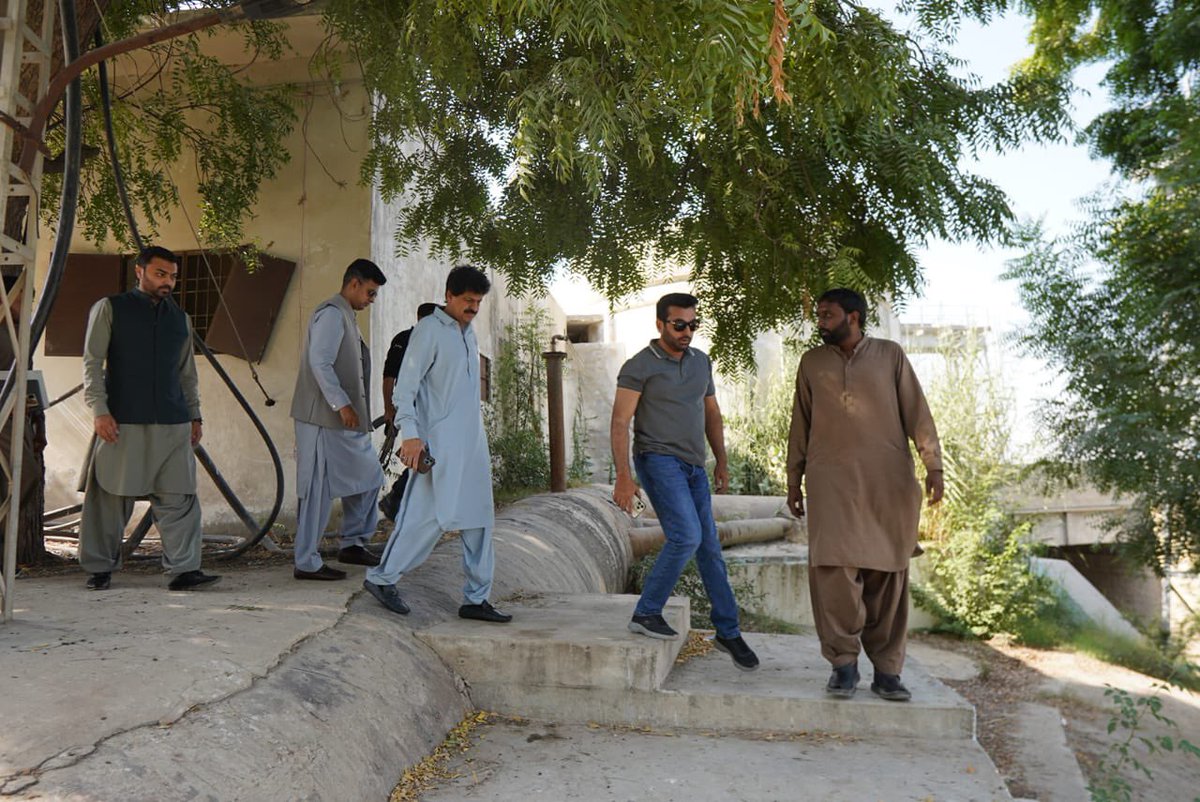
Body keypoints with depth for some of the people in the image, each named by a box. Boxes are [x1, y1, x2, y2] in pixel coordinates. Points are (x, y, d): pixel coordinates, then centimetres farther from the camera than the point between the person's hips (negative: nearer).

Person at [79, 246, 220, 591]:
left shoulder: (180, 318, 17)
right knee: (111, 497, 3)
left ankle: (184, 569, -2)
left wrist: (195, 415, 17)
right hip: (123, 422, -3)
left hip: (173, 423, 3)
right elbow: (92, 362, 1)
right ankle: (100, 568, 18)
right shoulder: (109, 309, 5)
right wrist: (99, 410, -9)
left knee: (179, 498, -3)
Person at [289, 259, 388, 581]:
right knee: (319, 490, -4)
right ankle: (307, 563, 3)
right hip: (325, 419, -10)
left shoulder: (345, 317, 20)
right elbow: (320, 362, -22)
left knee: (367, 478, 14)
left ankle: (353, 543, 24)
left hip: (343, 421, 10)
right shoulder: (331, 314, -12)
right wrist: (342, 404, -23)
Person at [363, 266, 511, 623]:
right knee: (436, 515, -10)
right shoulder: (429, 330, -6)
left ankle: (477, 598, 13)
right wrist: (410, 433, -21)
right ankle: (382, 578, 6)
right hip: (441, 442, -8)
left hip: (472, 441, 8)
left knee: (479, 518, 6)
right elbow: (406, 384, -12)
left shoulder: (468, 333, 18)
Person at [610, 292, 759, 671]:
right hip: (659, 460, -6)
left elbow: (712, 414, 22)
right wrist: (623, 477, -19)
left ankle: (728, 632, 16)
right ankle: (646, 613, -5)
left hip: (693, 467, 7)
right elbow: (620, 422, -11)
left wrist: (721, 462, 15)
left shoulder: (701, 361, 14)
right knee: (686, 536, -20)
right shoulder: (640, 366, -7)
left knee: (709, 549, 7)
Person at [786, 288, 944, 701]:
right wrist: (793, 480, 14)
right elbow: (800, 423, 16)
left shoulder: (890, 355, 9)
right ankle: (843, 663, -1)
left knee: (887, 573, 1)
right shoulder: (812, 362, 13)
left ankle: (886, 669, 9)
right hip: (832, 481, 1)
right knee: (835, 566, -11)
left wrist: (932, 465, -5)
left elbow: (916, 412, 5)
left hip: (889, 480, 0)